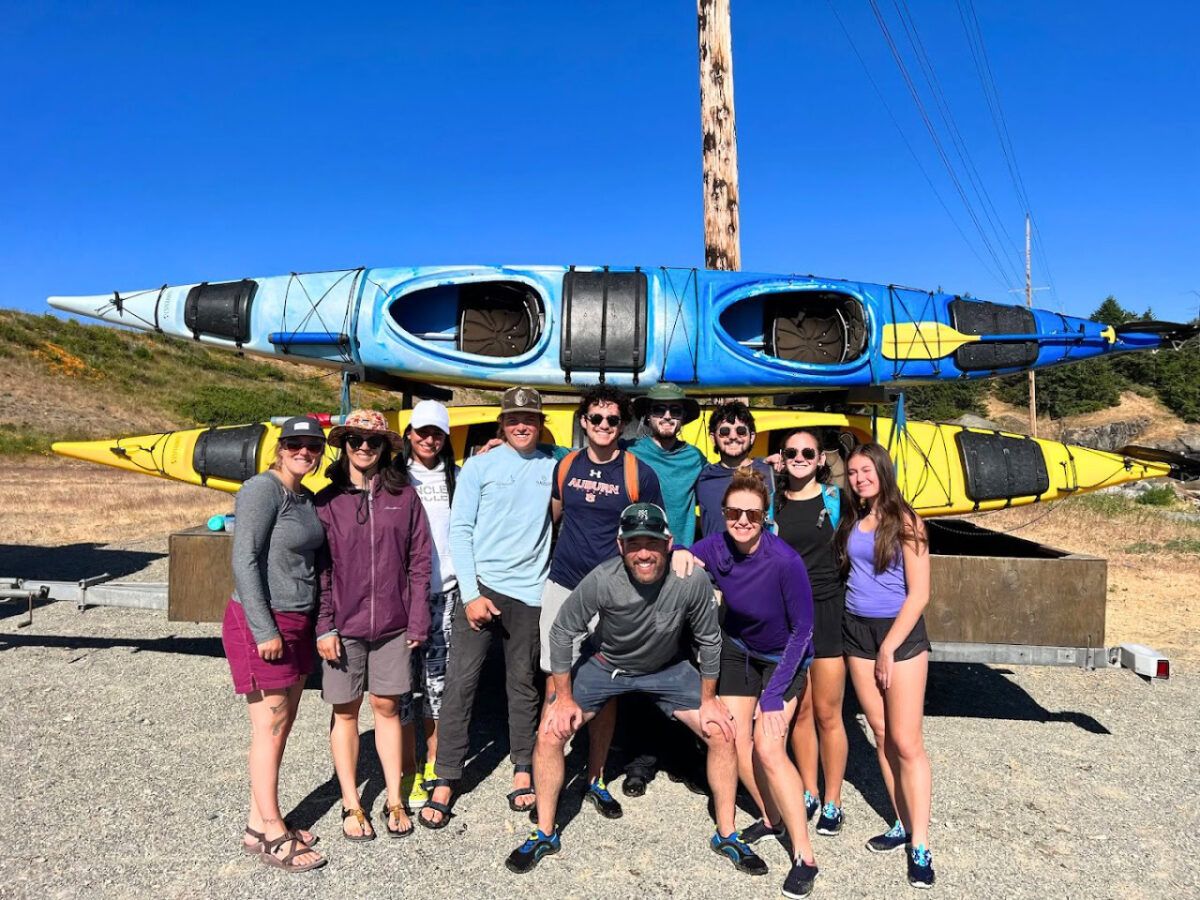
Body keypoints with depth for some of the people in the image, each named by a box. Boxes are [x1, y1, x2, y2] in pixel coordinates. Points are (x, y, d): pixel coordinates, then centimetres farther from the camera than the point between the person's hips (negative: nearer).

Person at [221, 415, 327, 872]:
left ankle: (259, 824, 27)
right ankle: (271, 835, 15)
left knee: (283, 723, 14)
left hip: (297, 622, 8)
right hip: (262, 622, -8)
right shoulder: (263, 490, -14)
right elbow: (244, 560, -19)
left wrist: (319, 626, 12)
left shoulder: (306, 497, 10)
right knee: (270, 727, 1)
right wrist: (264, 630, -19)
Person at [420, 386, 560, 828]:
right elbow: (460, 530, -1)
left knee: (523, 684, 11)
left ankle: (523, 770, 26)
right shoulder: (480, 466, 2)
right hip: (480, 585, -1)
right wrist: (471, 593, -9)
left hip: (529, 590, 2)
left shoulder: (554, 467, 7)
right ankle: (444, 782, 7)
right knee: (460, 680, -3)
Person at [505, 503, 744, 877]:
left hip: (667, 668, 1)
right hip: (606, 664, 0)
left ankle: (726, 835, 16)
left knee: (722, 732, -7)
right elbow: (563, 632, -18)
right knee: (550, 733, -11)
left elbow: (709, 640, -13)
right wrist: (563, 698, -11)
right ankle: (544, 835, 12)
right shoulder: (601, 580, -34)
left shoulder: (692, 581, -32)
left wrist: (708, 699, -4)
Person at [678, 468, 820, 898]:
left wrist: (775, 694, -21)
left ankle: (804, 857, -1)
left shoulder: (785, 561, -32)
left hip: (784, 657, -4)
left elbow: (802, 629, -22)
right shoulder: (715, 547, -20)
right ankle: (771, 818, 29)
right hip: (738, 649, 5)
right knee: (737, 742, 3)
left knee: (768, 747, -16)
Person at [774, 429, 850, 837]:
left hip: (827, 611, -2)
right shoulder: (772, 502, 5)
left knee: (827, 713, 3)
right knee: (799, 711, 10)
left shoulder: (836, 499, 0)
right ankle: (809, 793, 27)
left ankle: (832, 802, 19)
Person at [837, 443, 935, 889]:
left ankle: (920, 847, 5)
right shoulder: (851, 522, 6)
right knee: (881, 735, 10)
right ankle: (902, 825, 23)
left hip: (901, 633, -5)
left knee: (906, 742, -3)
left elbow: (918, 594, -11)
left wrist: (889, 648, -11)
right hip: (857, 632, 5)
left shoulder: (904, 523, -10)